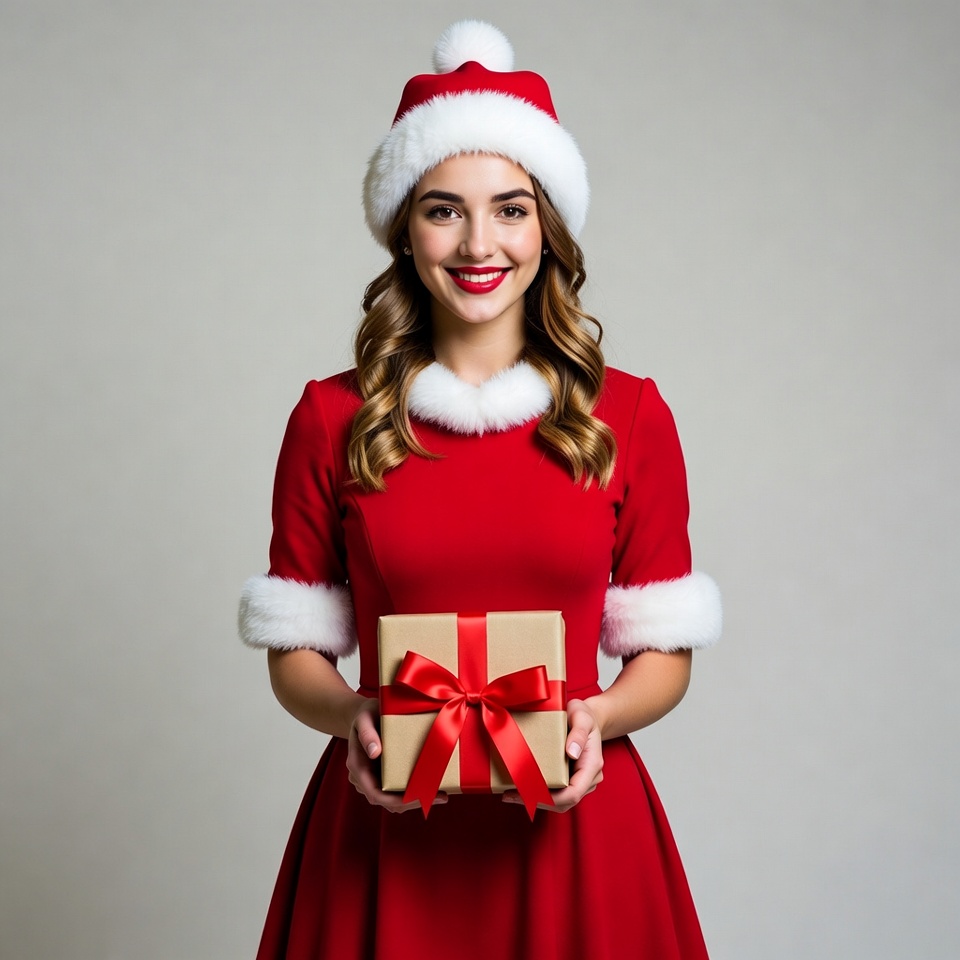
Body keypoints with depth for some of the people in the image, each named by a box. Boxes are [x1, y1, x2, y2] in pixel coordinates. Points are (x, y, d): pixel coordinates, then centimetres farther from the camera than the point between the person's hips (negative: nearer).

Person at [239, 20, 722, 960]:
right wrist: (351, 717, -14)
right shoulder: (332, 419, 1)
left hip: (573, 822, 0)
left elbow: (665, 651, 4)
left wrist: (598, 716, -14)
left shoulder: (627, 416, 1)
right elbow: (295, 647, 5)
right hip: (385, 825, 0)